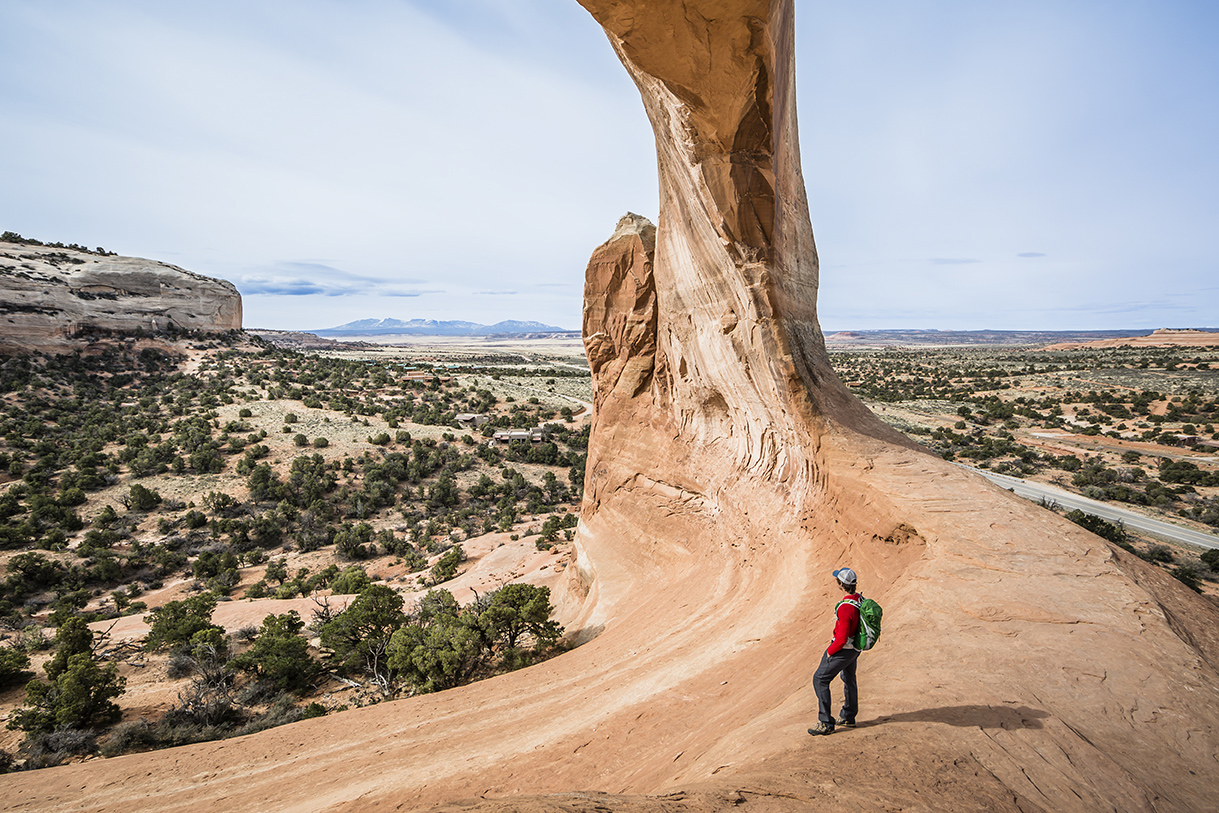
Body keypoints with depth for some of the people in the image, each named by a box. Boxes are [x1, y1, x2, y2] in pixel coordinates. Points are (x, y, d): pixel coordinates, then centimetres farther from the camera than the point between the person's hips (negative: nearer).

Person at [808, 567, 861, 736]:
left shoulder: (845, 608, -33)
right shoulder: (860, 599, -5)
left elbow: (841, 639, -31)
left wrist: (830, 652, -13)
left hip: (842, 649, -9)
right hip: (855, 648, 9)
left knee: (820, 679, 1)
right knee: (849, 679, 25)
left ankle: (826, 723, 2)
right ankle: (848, 718, 41)